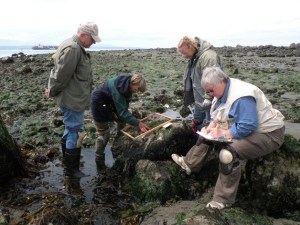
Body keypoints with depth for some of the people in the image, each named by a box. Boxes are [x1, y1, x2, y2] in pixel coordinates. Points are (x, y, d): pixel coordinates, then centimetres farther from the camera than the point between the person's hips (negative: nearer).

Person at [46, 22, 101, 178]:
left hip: (72, 98, 11)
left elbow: (60, 73, 17)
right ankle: (71, 169, 14)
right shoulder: (72, 49, -22)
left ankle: (67, 159, 38)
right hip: (72, 99, -11)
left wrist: (53, 89, 13)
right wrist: (52, 92, -9)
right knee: (75, 132, 0)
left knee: (70, 129, 21)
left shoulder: (76, 47, 13)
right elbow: (62, 75, -23)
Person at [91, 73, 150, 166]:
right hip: (99, 104, -8)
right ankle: (99, 159, 14)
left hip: (110, 103, 9)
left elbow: (124, 108, -7)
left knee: (122, 121, 9)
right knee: (104, 133, -3)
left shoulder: (127, 84, -12)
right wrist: (138, 123, -35)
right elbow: (123, 112, -36)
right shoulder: (117, 90, -37)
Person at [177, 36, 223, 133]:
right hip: (198, 101, 10)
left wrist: (208, 99, -26)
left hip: (208, 103, -9)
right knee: (197, 124, 21)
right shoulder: (194, 58, 9)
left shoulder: (208, 56, -23)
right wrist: (190, 99, 18)